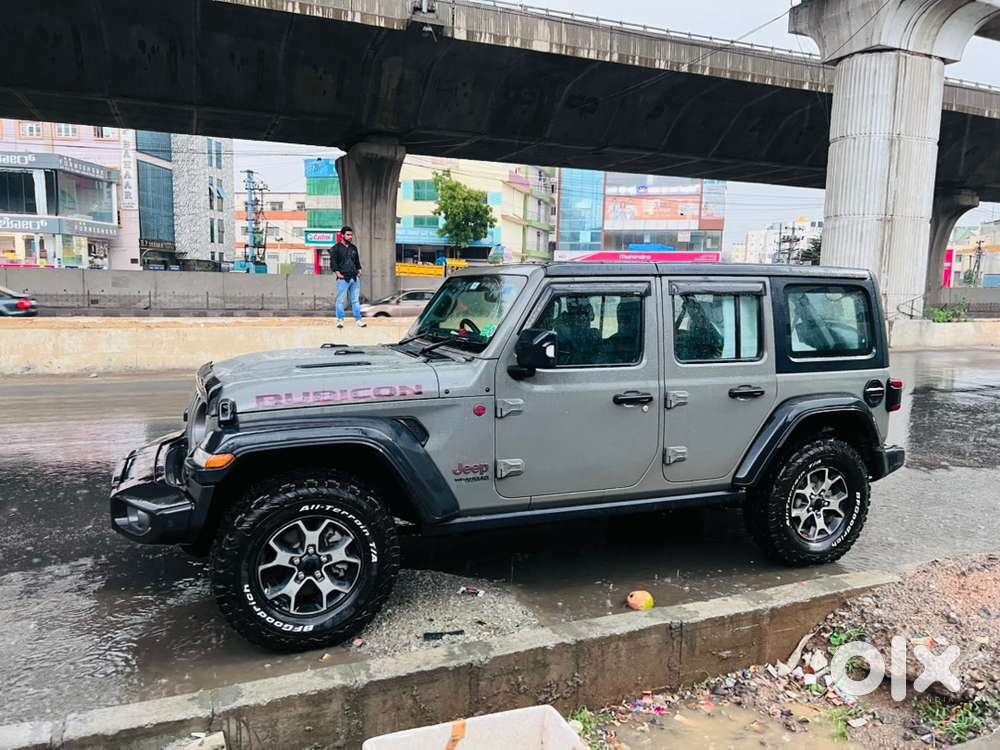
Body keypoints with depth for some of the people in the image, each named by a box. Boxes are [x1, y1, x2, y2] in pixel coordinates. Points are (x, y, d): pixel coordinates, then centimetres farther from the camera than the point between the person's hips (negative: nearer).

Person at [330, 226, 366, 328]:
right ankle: (340, 320, 5)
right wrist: (338, 273, -13)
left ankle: (358, 320, 8)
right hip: (343, 279, -5)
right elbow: (333, 262, -5)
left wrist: (359, 270, 13)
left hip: (355, 278, 5)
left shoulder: (354, 248, 17)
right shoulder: (336, 248, 0)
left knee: (356, 300, 6)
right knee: (340, 300, -1)